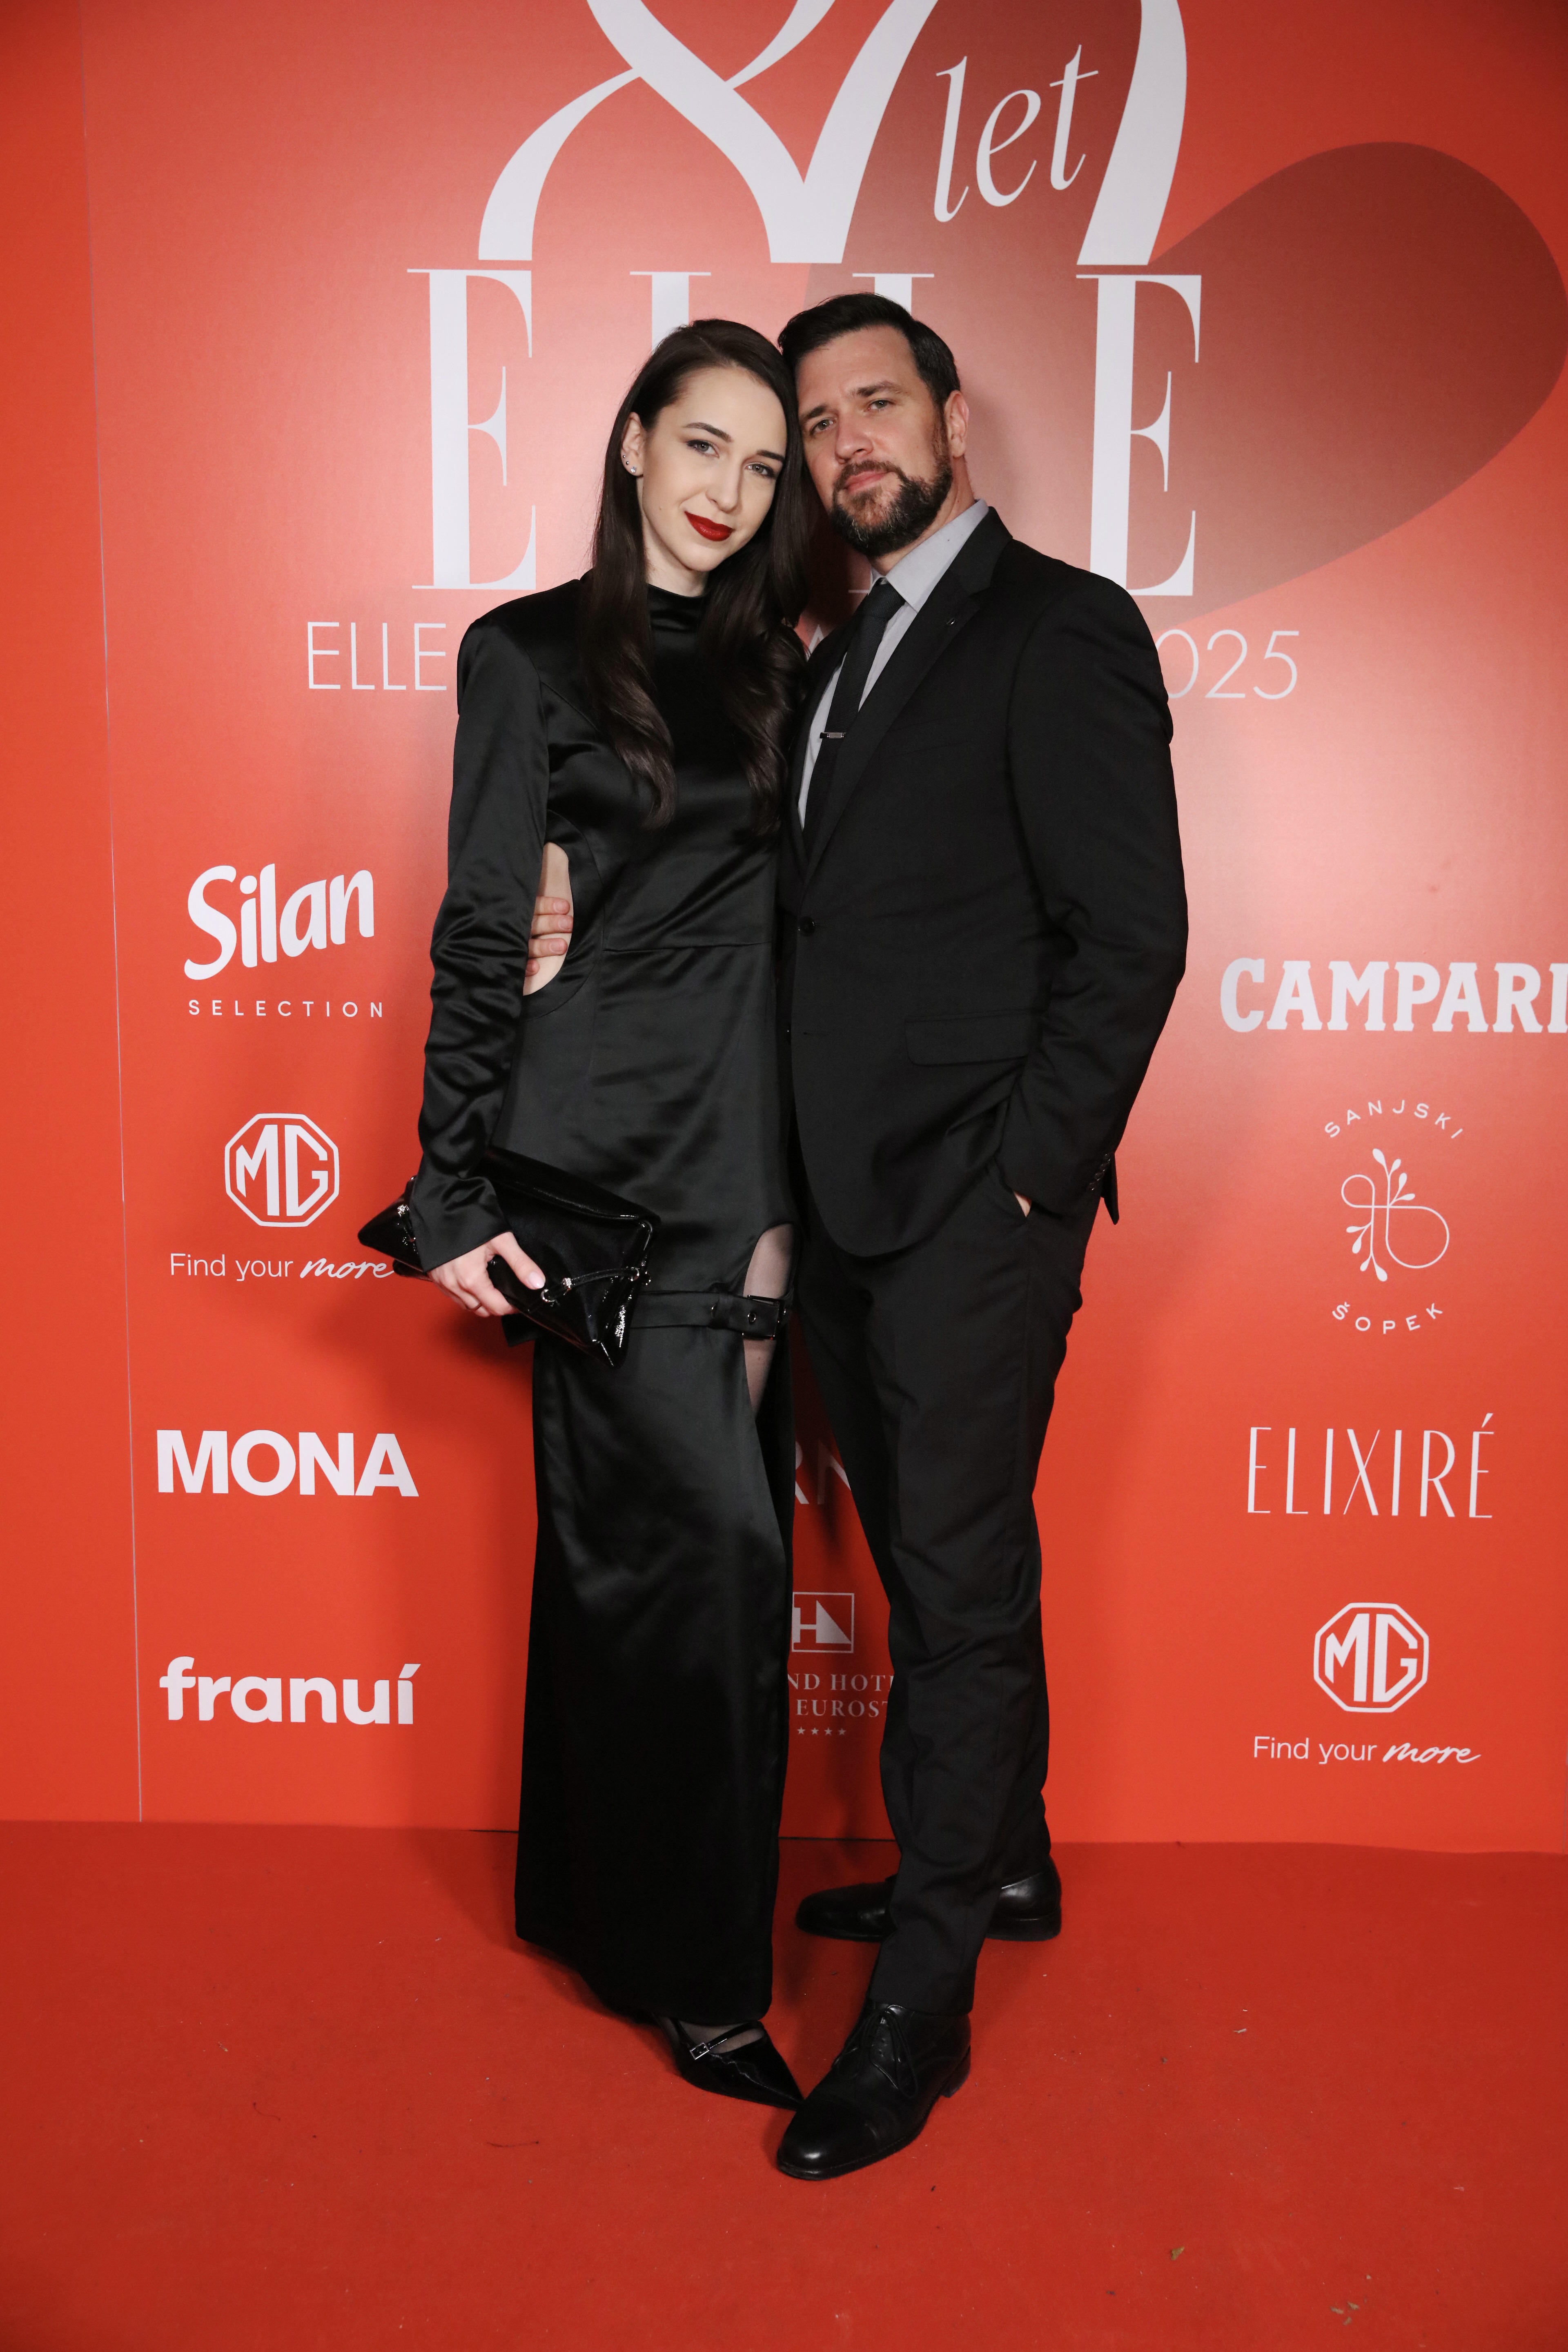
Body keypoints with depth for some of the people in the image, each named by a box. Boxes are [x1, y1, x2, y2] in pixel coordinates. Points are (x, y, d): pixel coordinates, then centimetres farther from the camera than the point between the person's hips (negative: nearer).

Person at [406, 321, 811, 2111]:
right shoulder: (531, 654, 0)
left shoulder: (776, 665, 15)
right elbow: (480, 935, -3)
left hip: (752, 1146, 5)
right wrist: (457, 1187, -8)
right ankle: (703, 1975, 9)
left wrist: (795, 1198, 6)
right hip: (606, 1146, -5)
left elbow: (796, 914, 13)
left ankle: (604, 1898, 30)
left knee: (636, 1539, 14)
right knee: (717, 1536, -8)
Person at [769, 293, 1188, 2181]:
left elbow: (1131, 935, -13)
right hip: (849, 1206, 8)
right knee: (935, 1564, 17)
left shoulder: (1060, 628, -6)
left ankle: (919, 2008, 11)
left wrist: (1021, 1172, -15)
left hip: (974, 1208, -8)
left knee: (957, 1581, -1)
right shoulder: (844, 657, 19)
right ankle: (1001, 1865, 36)